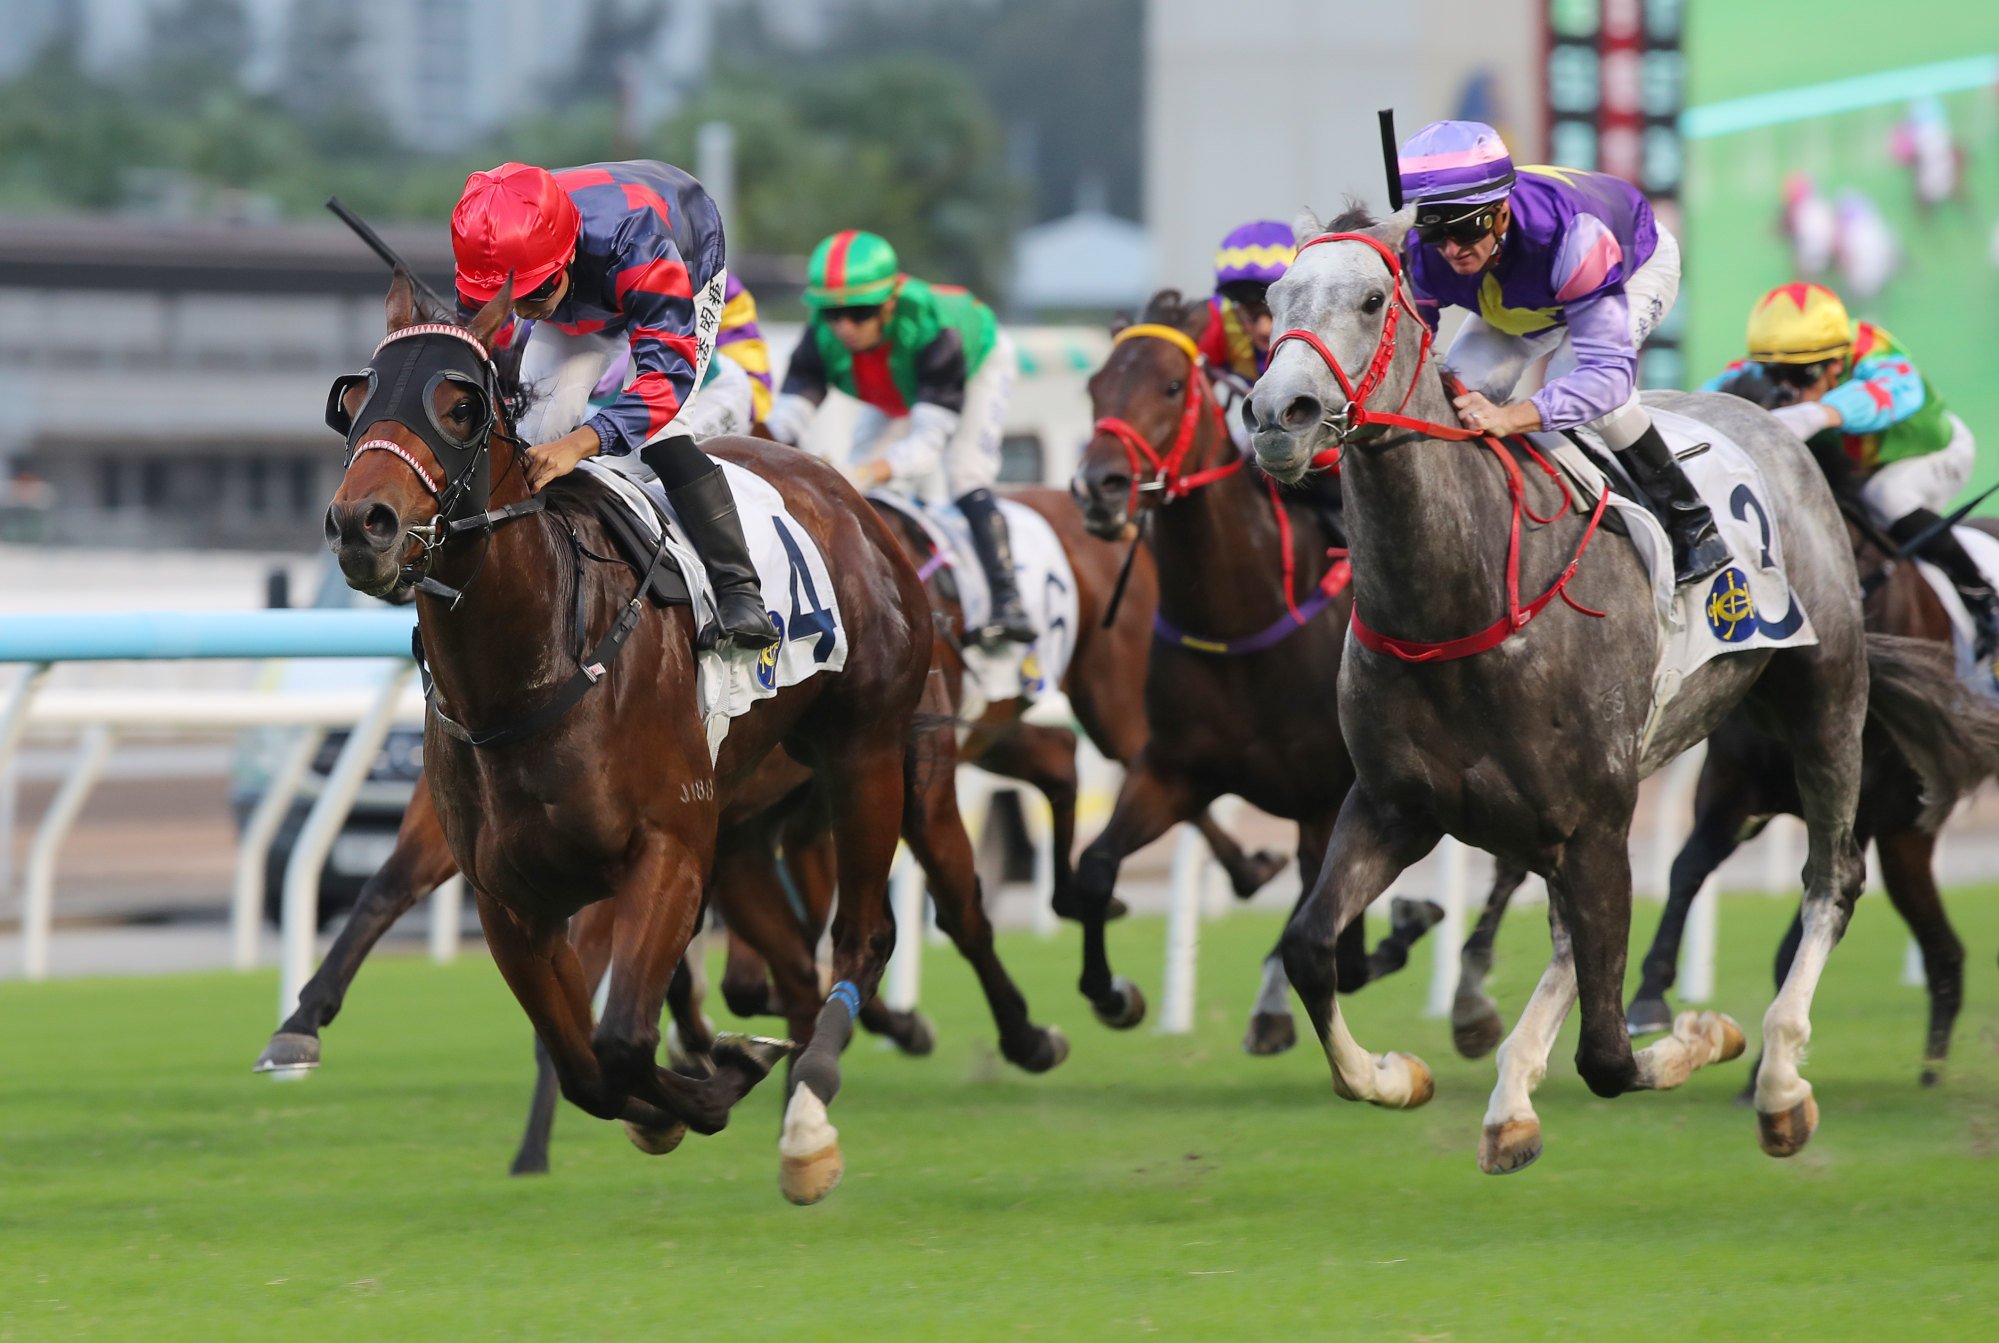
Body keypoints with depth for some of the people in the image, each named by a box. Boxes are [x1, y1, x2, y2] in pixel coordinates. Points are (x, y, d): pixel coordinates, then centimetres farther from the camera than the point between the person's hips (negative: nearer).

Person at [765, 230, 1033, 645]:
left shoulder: (930, 328, -47)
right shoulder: (822, 339, -35)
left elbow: (929, 440, -52)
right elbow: (788, 416, -40)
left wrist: (872, 472, -70)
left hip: (977, 366, -5)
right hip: (893, 400, 5)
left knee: (966, 478, -24)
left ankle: (1007, 602, -24)